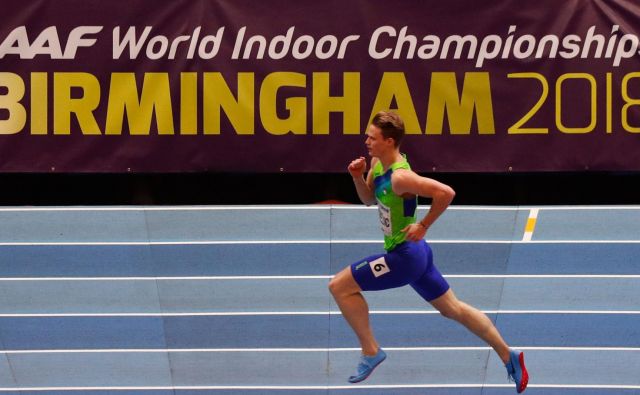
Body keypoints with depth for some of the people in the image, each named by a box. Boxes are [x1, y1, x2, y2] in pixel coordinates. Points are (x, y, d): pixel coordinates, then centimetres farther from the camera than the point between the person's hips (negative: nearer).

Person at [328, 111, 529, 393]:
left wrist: (423, 226, -24)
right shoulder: (378, 163, 2)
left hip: (404, 256, -10)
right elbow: (369, 199, 18)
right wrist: (358, 177, -2)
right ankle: (508, 357, 25)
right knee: (453, 309, 18)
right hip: (414, 253, 10)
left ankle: (370, 351, 1)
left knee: (340, 286, -7)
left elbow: (446, 193, -32)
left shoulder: (399, 177, -26)